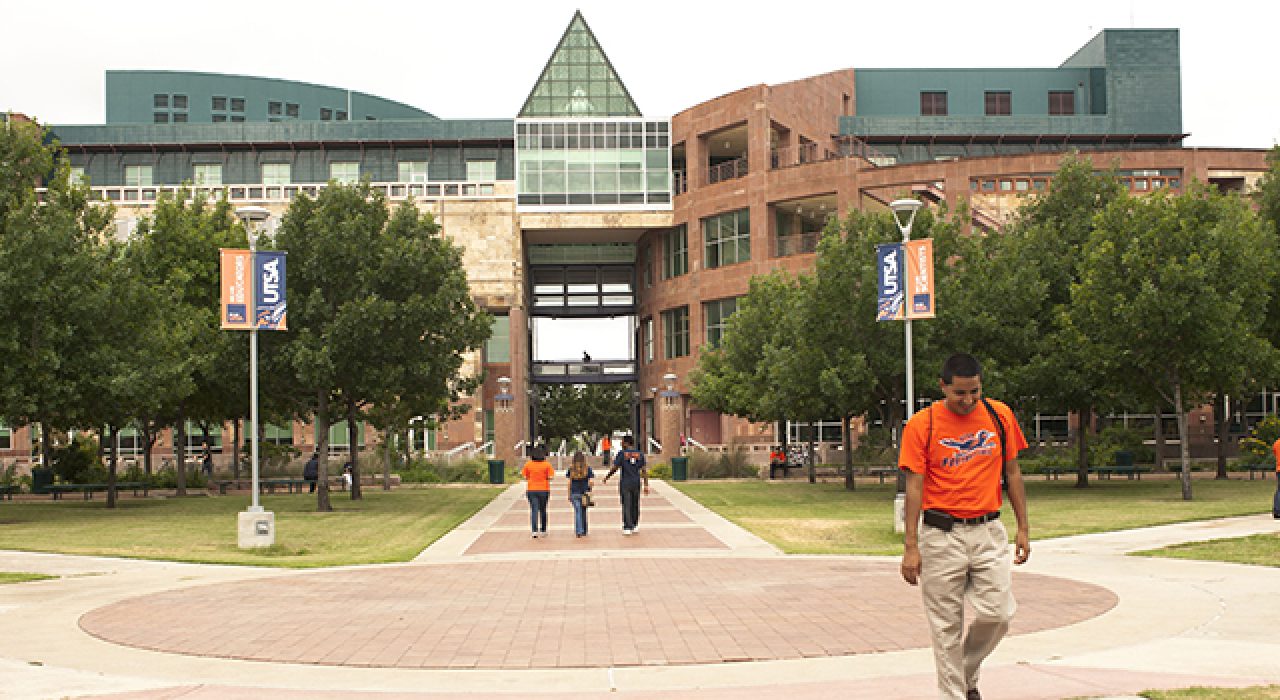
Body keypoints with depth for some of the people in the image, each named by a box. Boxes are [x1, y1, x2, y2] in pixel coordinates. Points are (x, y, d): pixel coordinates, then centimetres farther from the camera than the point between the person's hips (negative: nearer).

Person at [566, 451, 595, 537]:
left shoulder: (571, 469, -1)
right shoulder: (587, 469, -2)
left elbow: (569, 483, 0)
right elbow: (590, 482, -3)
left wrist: (569, 495, 5)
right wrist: (589, 491, 12)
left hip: (575, 493, -1)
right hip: (585, 493, 1)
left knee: (577, 513, -1)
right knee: (583, 512, 13)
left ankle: (579, 531, -13)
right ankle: (584, 531, 20)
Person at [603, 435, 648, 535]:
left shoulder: (622, 453, -6)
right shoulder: (640, 454, 4)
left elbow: (615, 468, -7)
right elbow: (644, 471, 1)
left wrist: (607, 477, 8)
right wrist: (646, 485, 1)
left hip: (625, 483, -3)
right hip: (636, 483, 3)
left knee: (626, 506, 1)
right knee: (635, 505, 14)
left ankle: (627, 528, -2)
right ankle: (634, 526, 21)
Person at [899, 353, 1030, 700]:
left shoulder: (1000, 416, 4)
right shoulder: (921, 425, -5)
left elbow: (1012, 473, 12)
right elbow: (914, 486, -6)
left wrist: (1023, 528, 9)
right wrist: (911, 546, -10)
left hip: (988, 531, 3)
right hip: (941, 535, -3)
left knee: (997, 614, -3)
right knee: (947, 626, 1)